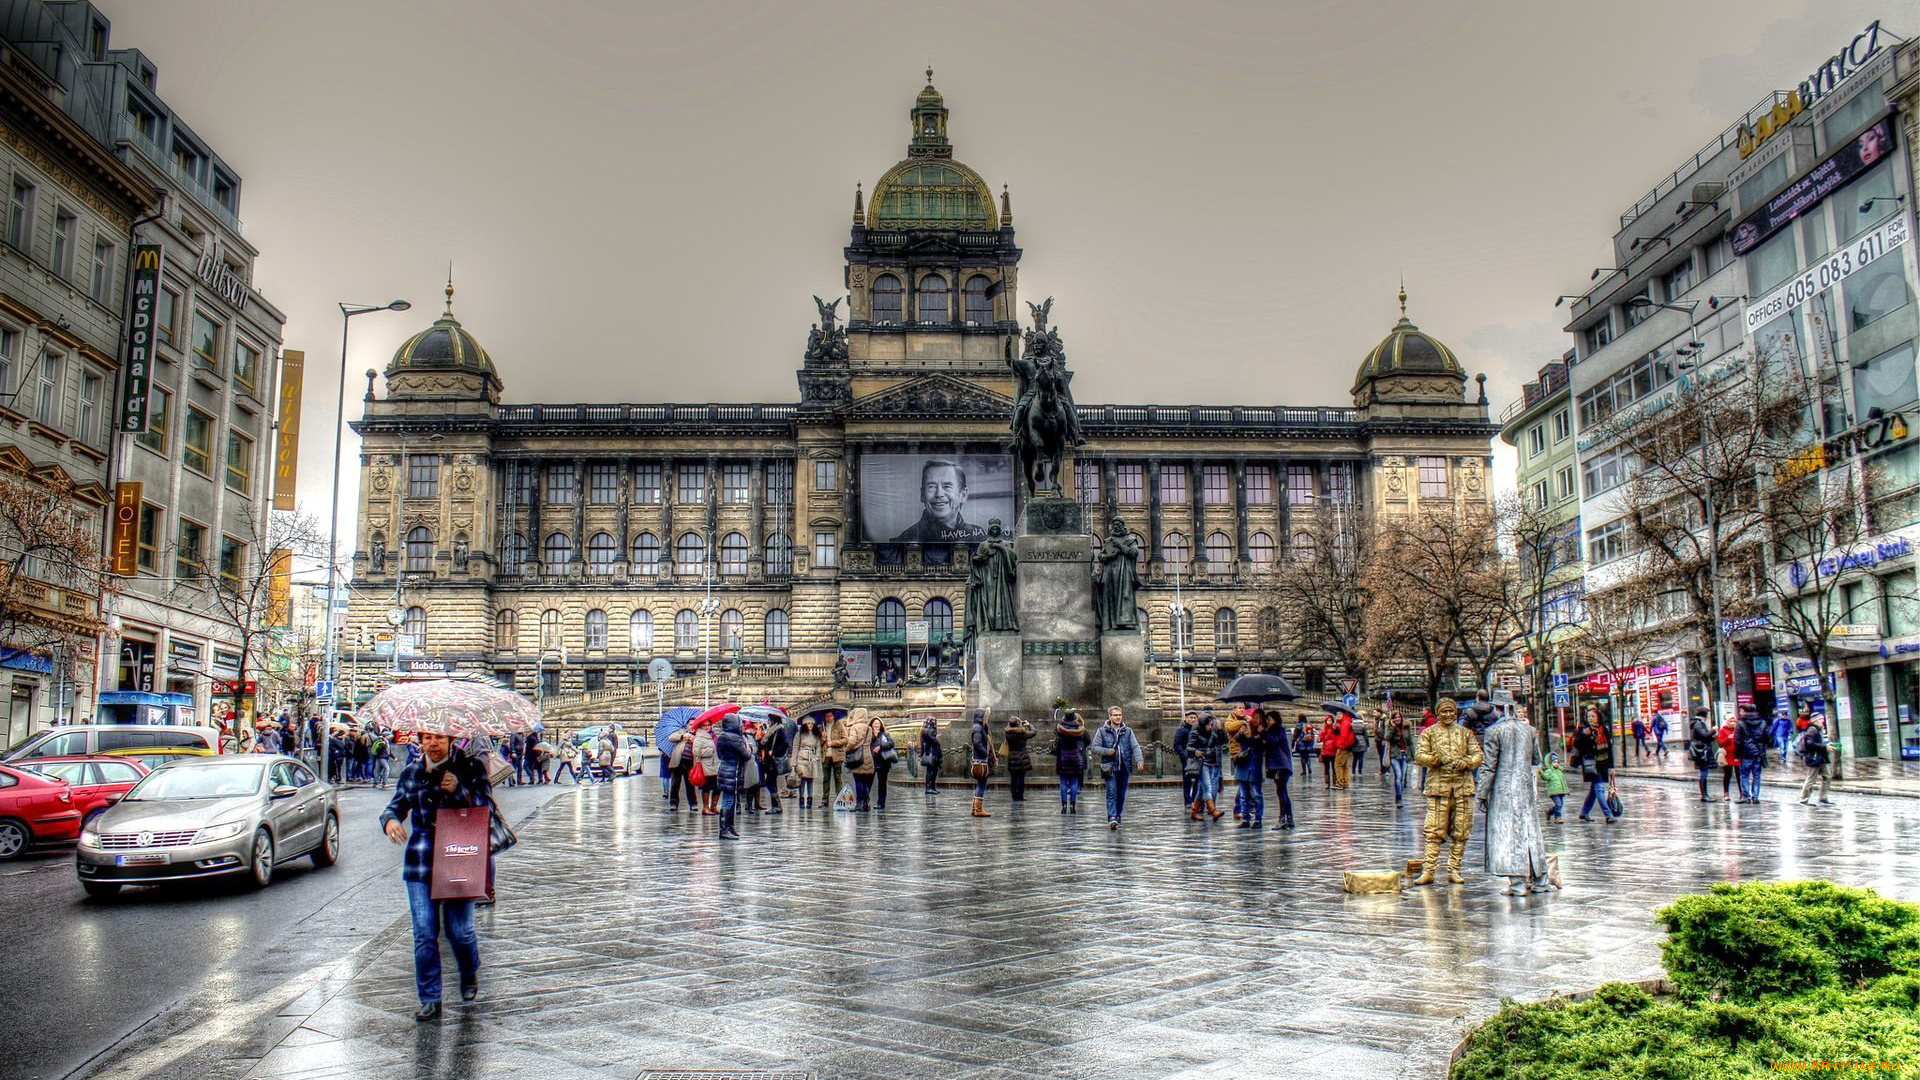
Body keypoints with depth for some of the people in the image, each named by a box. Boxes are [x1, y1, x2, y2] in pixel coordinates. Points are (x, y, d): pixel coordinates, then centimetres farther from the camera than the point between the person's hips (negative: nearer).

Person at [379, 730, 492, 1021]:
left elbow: (486, 806, -3)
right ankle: (430, 1000, 11)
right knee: (424, 934, 0)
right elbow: (396, 806, 16)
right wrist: (390, 820, -8)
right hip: (420, 862, 3)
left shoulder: (470, 767, 1)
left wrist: (458, 790, -18)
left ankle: (470, 974, 30)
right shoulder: (411, 773, 10)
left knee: (459, 929, -2)